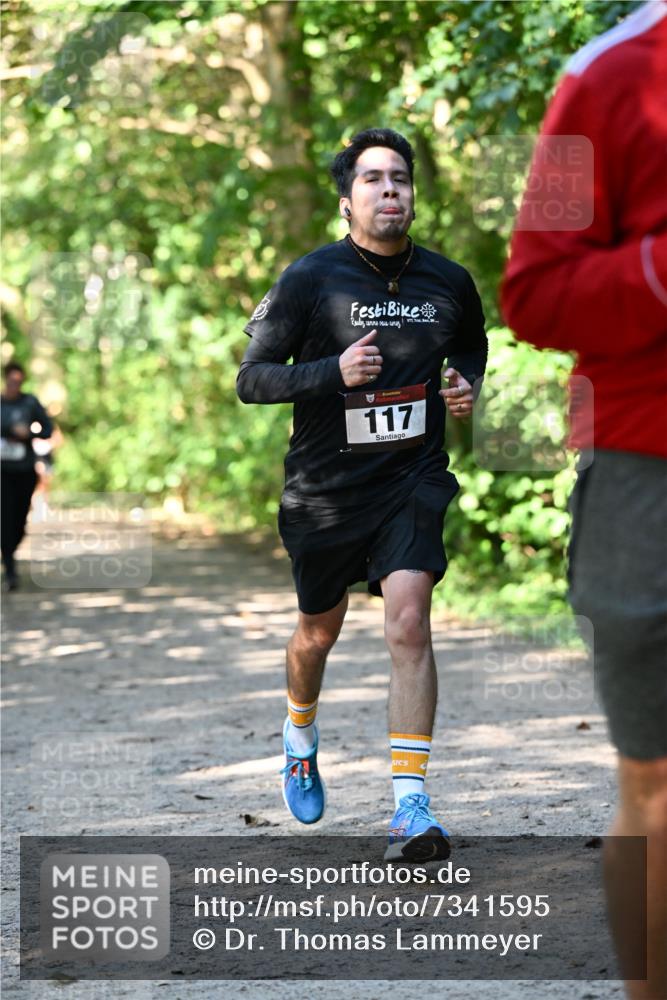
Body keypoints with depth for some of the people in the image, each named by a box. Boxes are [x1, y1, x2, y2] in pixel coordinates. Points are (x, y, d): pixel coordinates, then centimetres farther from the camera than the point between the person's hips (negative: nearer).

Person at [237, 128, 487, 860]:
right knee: (319, 632, 16)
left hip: (413, 479, 1)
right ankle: (300, 738, 49)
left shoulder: (448, 283, 1)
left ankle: (411, 806, -18)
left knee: (408, 621, -18)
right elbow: (250, 378, -10)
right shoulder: (310, 279, -9)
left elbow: (472, 347, 22)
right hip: (325, 488, -1)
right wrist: (333, 372, -25)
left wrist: (467, 389, -1)